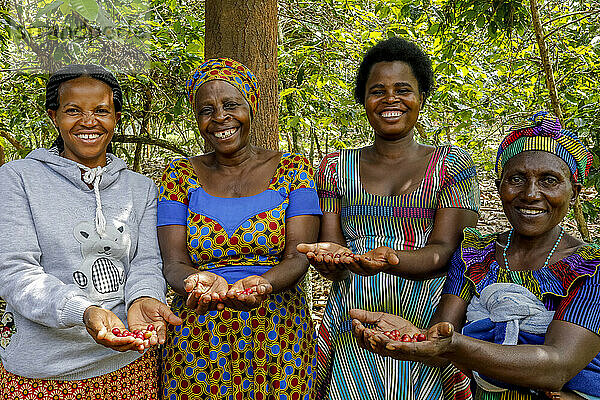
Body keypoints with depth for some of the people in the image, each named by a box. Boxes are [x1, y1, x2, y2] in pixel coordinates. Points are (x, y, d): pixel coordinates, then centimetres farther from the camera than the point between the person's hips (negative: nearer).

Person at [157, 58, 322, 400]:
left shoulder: (292, 169, 0)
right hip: (199, 340, 1)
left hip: (279, 336, 0)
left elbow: (298, 257, -8)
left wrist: (261, 284, -28)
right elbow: (174, 263, -5)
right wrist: (200, 281, -27)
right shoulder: (181, 176, 3)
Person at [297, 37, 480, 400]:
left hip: (429, 329, -1)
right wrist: (331, 258, -22)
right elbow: (332, 254, 3)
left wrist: (387, 259, -29)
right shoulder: (336, 167, 7)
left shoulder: (452, 164, 2)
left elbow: (445, 249, -9)